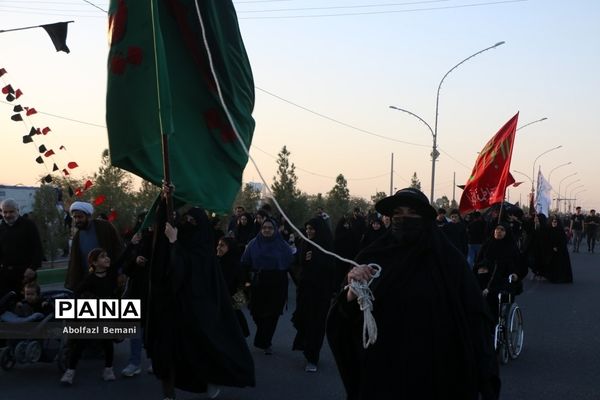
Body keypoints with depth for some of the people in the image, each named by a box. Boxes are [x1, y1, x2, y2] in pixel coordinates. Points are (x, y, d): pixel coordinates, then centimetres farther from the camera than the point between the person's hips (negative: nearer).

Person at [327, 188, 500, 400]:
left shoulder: (449, 261, -6)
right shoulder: (373, 258, 1)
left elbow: (474, 320, -10)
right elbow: (343, 320, -1)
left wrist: (484, 377, -17)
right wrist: (353, 291, -21)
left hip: (434, 376, -2)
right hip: (379, 374, 2)